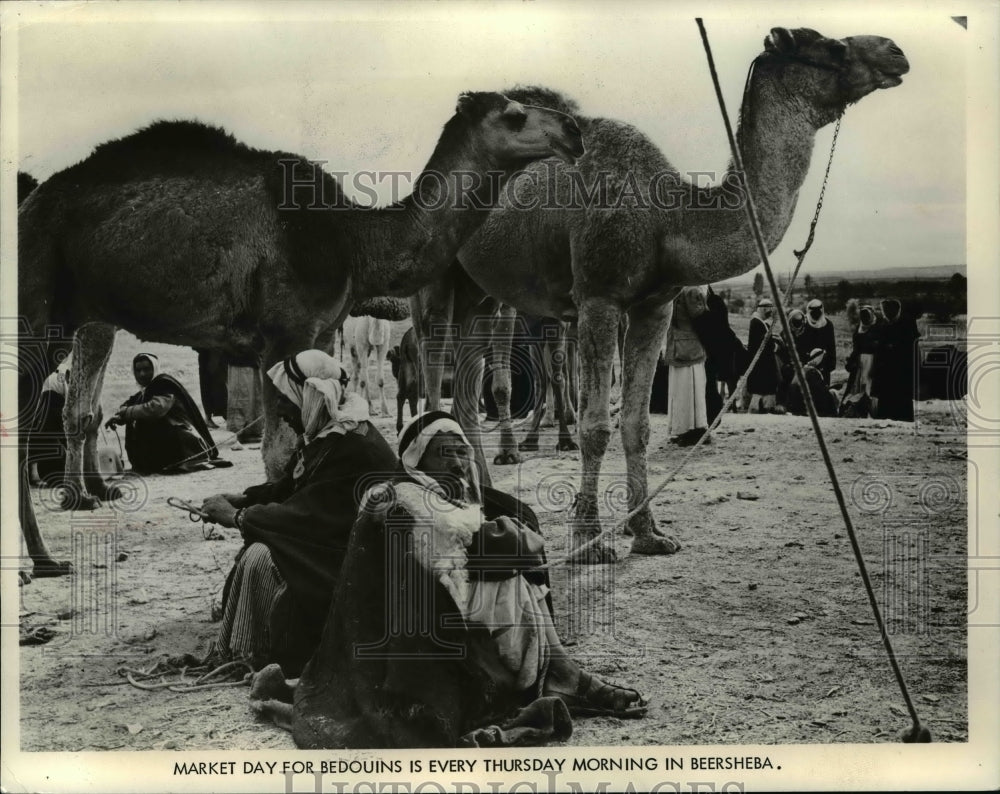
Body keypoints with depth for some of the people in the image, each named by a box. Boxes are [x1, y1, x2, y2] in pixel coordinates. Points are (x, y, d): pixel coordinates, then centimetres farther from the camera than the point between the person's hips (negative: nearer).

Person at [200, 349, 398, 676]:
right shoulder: (327, 433, 4)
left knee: (262, 559, -20)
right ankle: (230, 651, 3)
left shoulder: (353, 448, -26)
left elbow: (303, 515, -27)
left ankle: (255, 661, -7)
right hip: (330, 537, 10)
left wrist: (236, 517, -17)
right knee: (253, 548, 1)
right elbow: (288, 488, 14)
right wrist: (239, 499, 0)